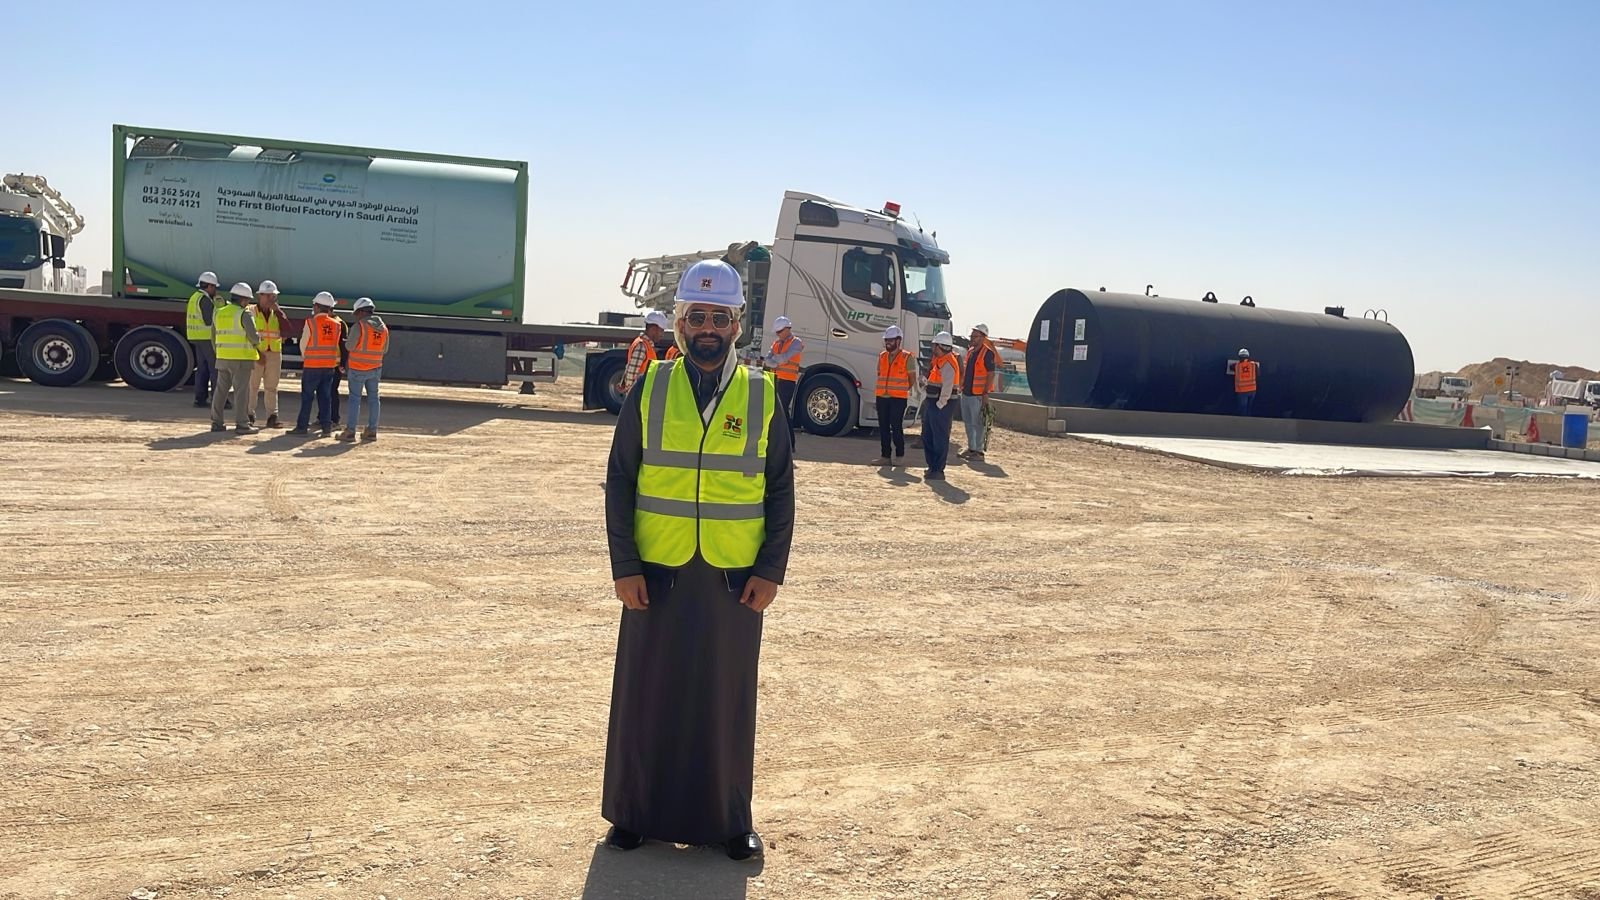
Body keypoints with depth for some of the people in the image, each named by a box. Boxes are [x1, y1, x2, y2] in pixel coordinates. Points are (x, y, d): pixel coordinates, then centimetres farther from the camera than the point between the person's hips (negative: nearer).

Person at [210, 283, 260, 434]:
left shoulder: (218, 313, 10)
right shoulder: (245, 315, -11)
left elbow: (214, 337, 15)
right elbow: (254, 337, -15)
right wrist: (257, 341, 8)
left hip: (223, 358, 6)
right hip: (241, 359, -6)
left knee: (221, 390, 12)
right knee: (241, 391, -3)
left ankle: (216, 422, 14)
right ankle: (241, 424, -5)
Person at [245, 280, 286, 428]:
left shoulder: (277, 313, 12)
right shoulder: (251, 311, 2)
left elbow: (284, 332, -3)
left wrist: (278, 312, -6)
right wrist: (256, 353, -12)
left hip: (274, 354, 3)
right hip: (255, 353, -3)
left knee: (271, 387, 3)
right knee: (252, 385, -2)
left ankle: (272, 417, 3)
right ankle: (250, 416, 3)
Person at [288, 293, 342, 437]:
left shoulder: (311, 322, -10)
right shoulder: (336, 324, 2)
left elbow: (303, 343, -2)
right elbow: (336, 345, 6)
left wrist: (304, 357, 15)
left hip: (312, 365, -4)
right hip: (330, 365, 4)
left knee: (307, 396, 2)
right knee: (325, 396, 9)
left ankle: (302, 426, 4)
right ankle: (326, 426, 7)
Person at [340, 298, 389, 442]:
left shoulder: (359, 326, -14)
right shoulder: (383, 328, 5)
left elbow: (350, 346, -12)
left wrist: (347, 342, 9)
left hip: (358, 368, -5)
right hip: (376, 368, 6)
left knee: (354, 399, -1)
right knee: (373, 398, 10)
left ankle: (350, 432, 0)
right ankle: (372, 431, 13)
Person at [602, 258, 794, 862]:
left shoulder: (762, 395, 1)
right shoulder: (650, 388, 0)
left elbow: (780, 490, 3)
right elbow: (619, 480, 1)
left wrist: (770, 570, -4)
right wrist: (624, 564, -6)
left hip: (735, 577, 0)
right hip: (656, 572, 0)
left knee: (727, 698, 9)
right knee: (646, 692, 9)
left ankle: (728, 818, 24)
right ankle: (635, 811, 26)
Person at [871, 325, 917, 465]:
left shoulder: (907, 357, -3)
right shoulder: (882, 357, 13)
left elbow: (912, 379, 3)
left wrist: (901, 390, 7)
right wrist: (878, 389, 12)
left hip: (898, 398, -5)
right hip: (882, 397, 5)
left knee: (896, 427, -7)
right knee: (883, 427, 6)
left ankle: (900, 456, 4)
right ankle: (885, 456, 12)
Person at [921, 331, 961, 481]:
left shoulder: (948, 363, -16)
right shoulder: (938, 361, 17)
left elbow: (947, 388, -23)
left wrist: (940, 404, -22)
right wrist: (927, 401, 19)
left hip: (941, 405, -11)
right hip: (932, 402, 11)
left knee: (940, 439, -6)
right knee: (927, 437, 15)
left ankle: (938, 471, -3)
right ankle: (932, 467, 22)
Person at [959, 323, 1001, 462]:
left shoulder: (988, 353, -11)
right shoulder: (970, 351, 13)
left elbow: (991, 374, -14)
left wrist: (986, 394, -18)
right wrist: (962, 386, 17)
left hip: (978, 395, -8)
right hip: (966, 393, 8)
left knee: (978, 423, -4)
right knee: (967, 422, 14)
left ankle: (979, 451, 1)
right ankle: (971, 448, 24)